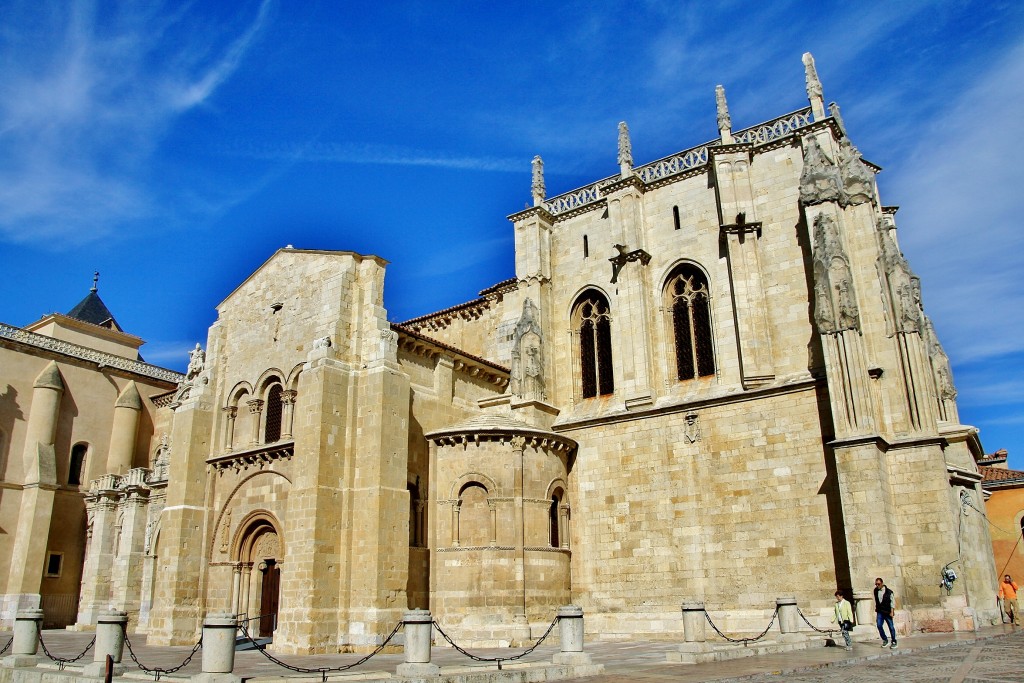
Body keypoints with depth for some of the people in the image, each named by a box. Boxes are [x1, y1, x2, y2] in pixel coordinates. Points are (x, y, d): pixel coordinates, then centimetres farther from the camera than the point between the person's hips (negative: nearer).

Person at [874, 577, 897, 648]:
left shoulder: (888, 592, -10)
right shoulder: (876, 591, 4)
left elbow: (892, 602, -7)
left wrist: (892, 612, -11)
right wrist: (876, 609, 14)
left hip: (887, 612, -4)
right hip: (879, 612, 4)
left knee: (891, 627, 3)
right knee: (879, 625, -7)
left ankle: (894, 642, 17)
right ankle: (885, 640, 8)